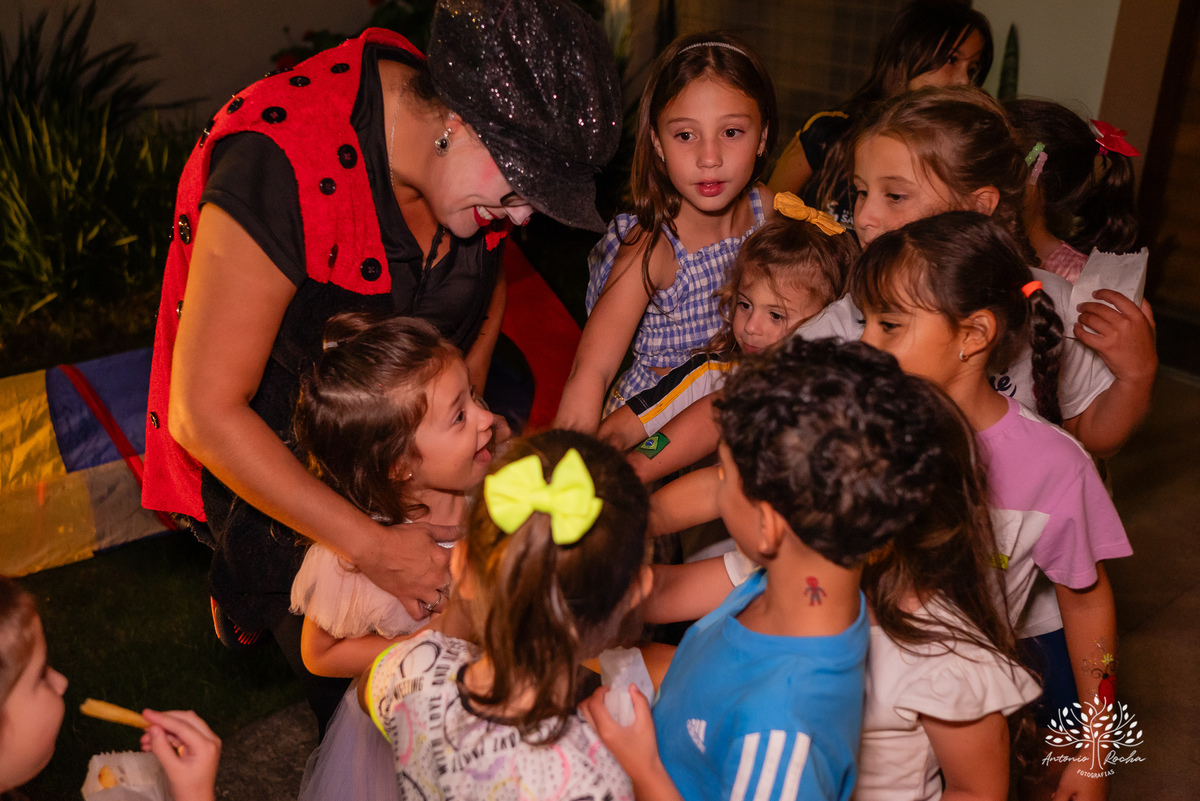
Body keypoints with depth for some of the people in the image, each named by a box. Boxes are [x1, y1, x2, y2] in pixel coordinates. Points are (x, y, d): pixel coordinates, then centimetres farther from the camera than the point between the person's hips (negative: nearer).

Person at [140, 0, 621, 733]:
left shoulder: (474, 160, -14)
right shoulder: (281, 164, -36)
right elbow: (204, 412, -32)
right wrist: (372, 546, -33)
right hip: (272, 467, -5)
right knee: (352, 690, 8)